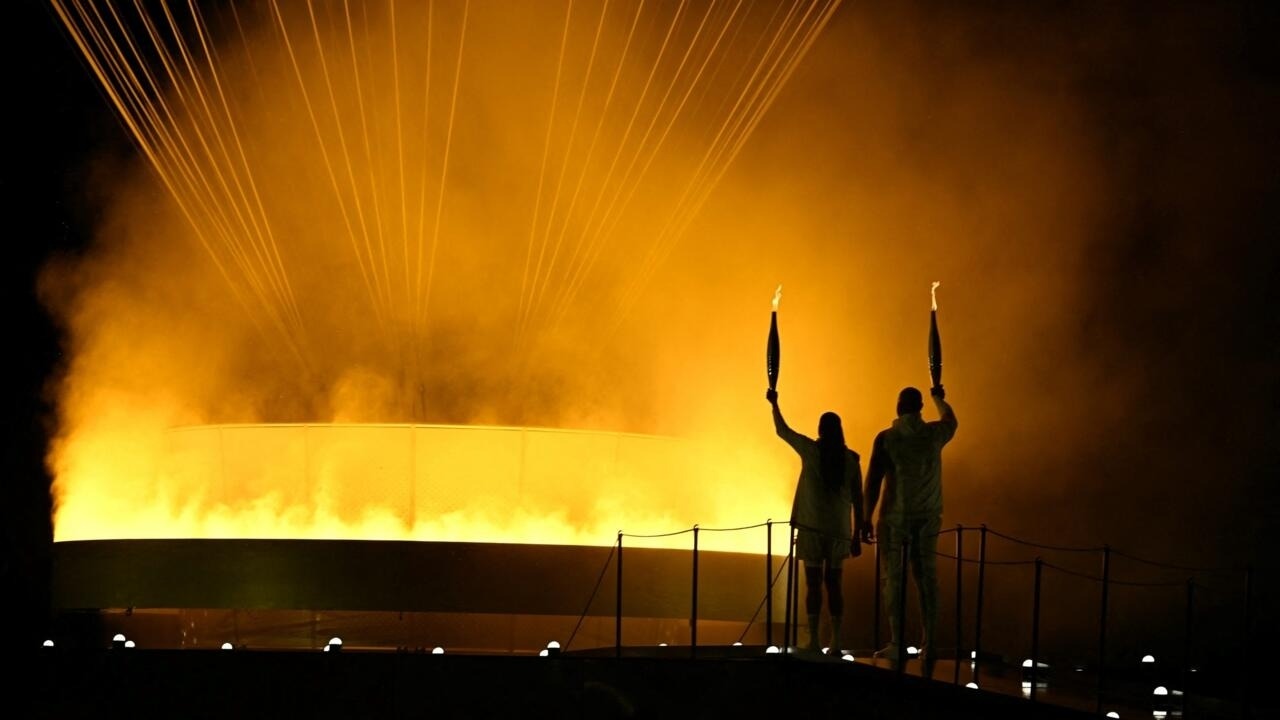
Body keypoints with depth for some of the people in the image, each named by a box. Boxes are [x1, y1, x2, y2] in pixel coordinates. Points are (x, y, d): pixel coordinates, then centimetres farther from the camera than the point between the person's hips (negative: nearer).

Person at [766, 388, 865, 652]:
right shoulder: (851, 459, 1)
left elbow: (782, 431, 11)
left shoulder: (811, 451, -4)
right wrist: (857, 536, 9)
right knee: (834, 583, 9)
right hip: (839, 529, 2)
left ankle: (813, 640, -5)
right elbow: (857, 500, 2)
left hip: (812, 527, -2)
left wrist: (774, 403, 26)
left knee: (814, 583, 0)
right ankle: (836, 640, 4)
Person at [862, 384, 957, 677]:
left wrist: (867, 520, -4)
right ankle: (929, 644, 6)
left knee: (893, 579, 3)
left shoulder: (886, 438, -9)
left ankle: (897, 643, 1)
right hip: (927, 517, 3)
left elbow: (873, 481, -10)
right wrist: (939, 398, 46)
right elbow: (951, 420, 26)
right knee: (926, 578, 8)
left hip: (895, 517, -3)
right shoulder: (934, 434, 1)